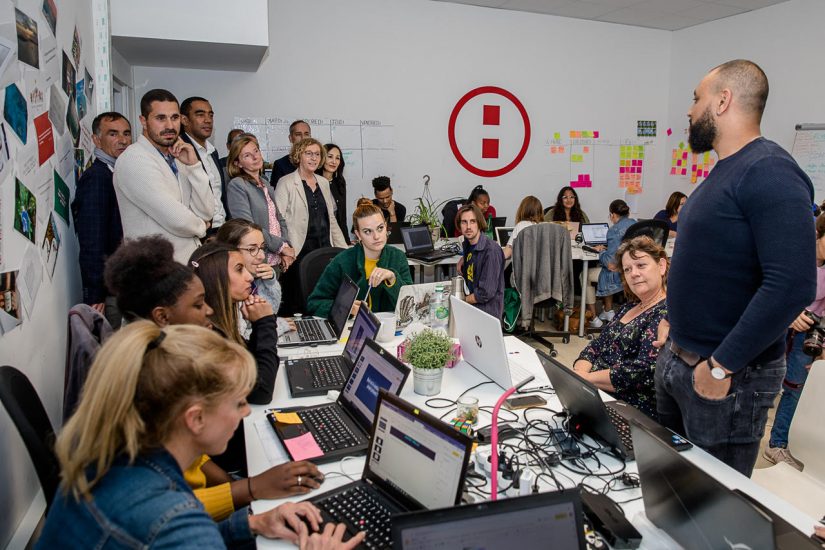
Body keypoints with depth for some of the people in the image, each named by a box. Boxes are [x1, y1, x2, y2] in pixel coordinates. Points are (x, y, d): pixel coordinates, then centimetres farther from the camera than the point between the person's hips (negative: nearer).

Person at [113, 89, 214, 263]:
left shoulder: (177, 159, 10)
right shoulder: (134, 159, -13)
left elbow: (206, 213, 1)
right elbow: (176, 220, -20)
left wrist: (194, 165, -7)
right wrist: (200, 226, 1)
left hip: (190, 262, 7)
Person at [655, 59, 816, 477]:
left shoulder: (769, 172, -20)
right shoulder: (723, 172, 10)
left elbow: (793, 284, -29)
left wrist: (721, 365, -23)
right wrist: (677, 320, 12)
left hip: (728, 377, -9)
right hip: (677, 360, 9)